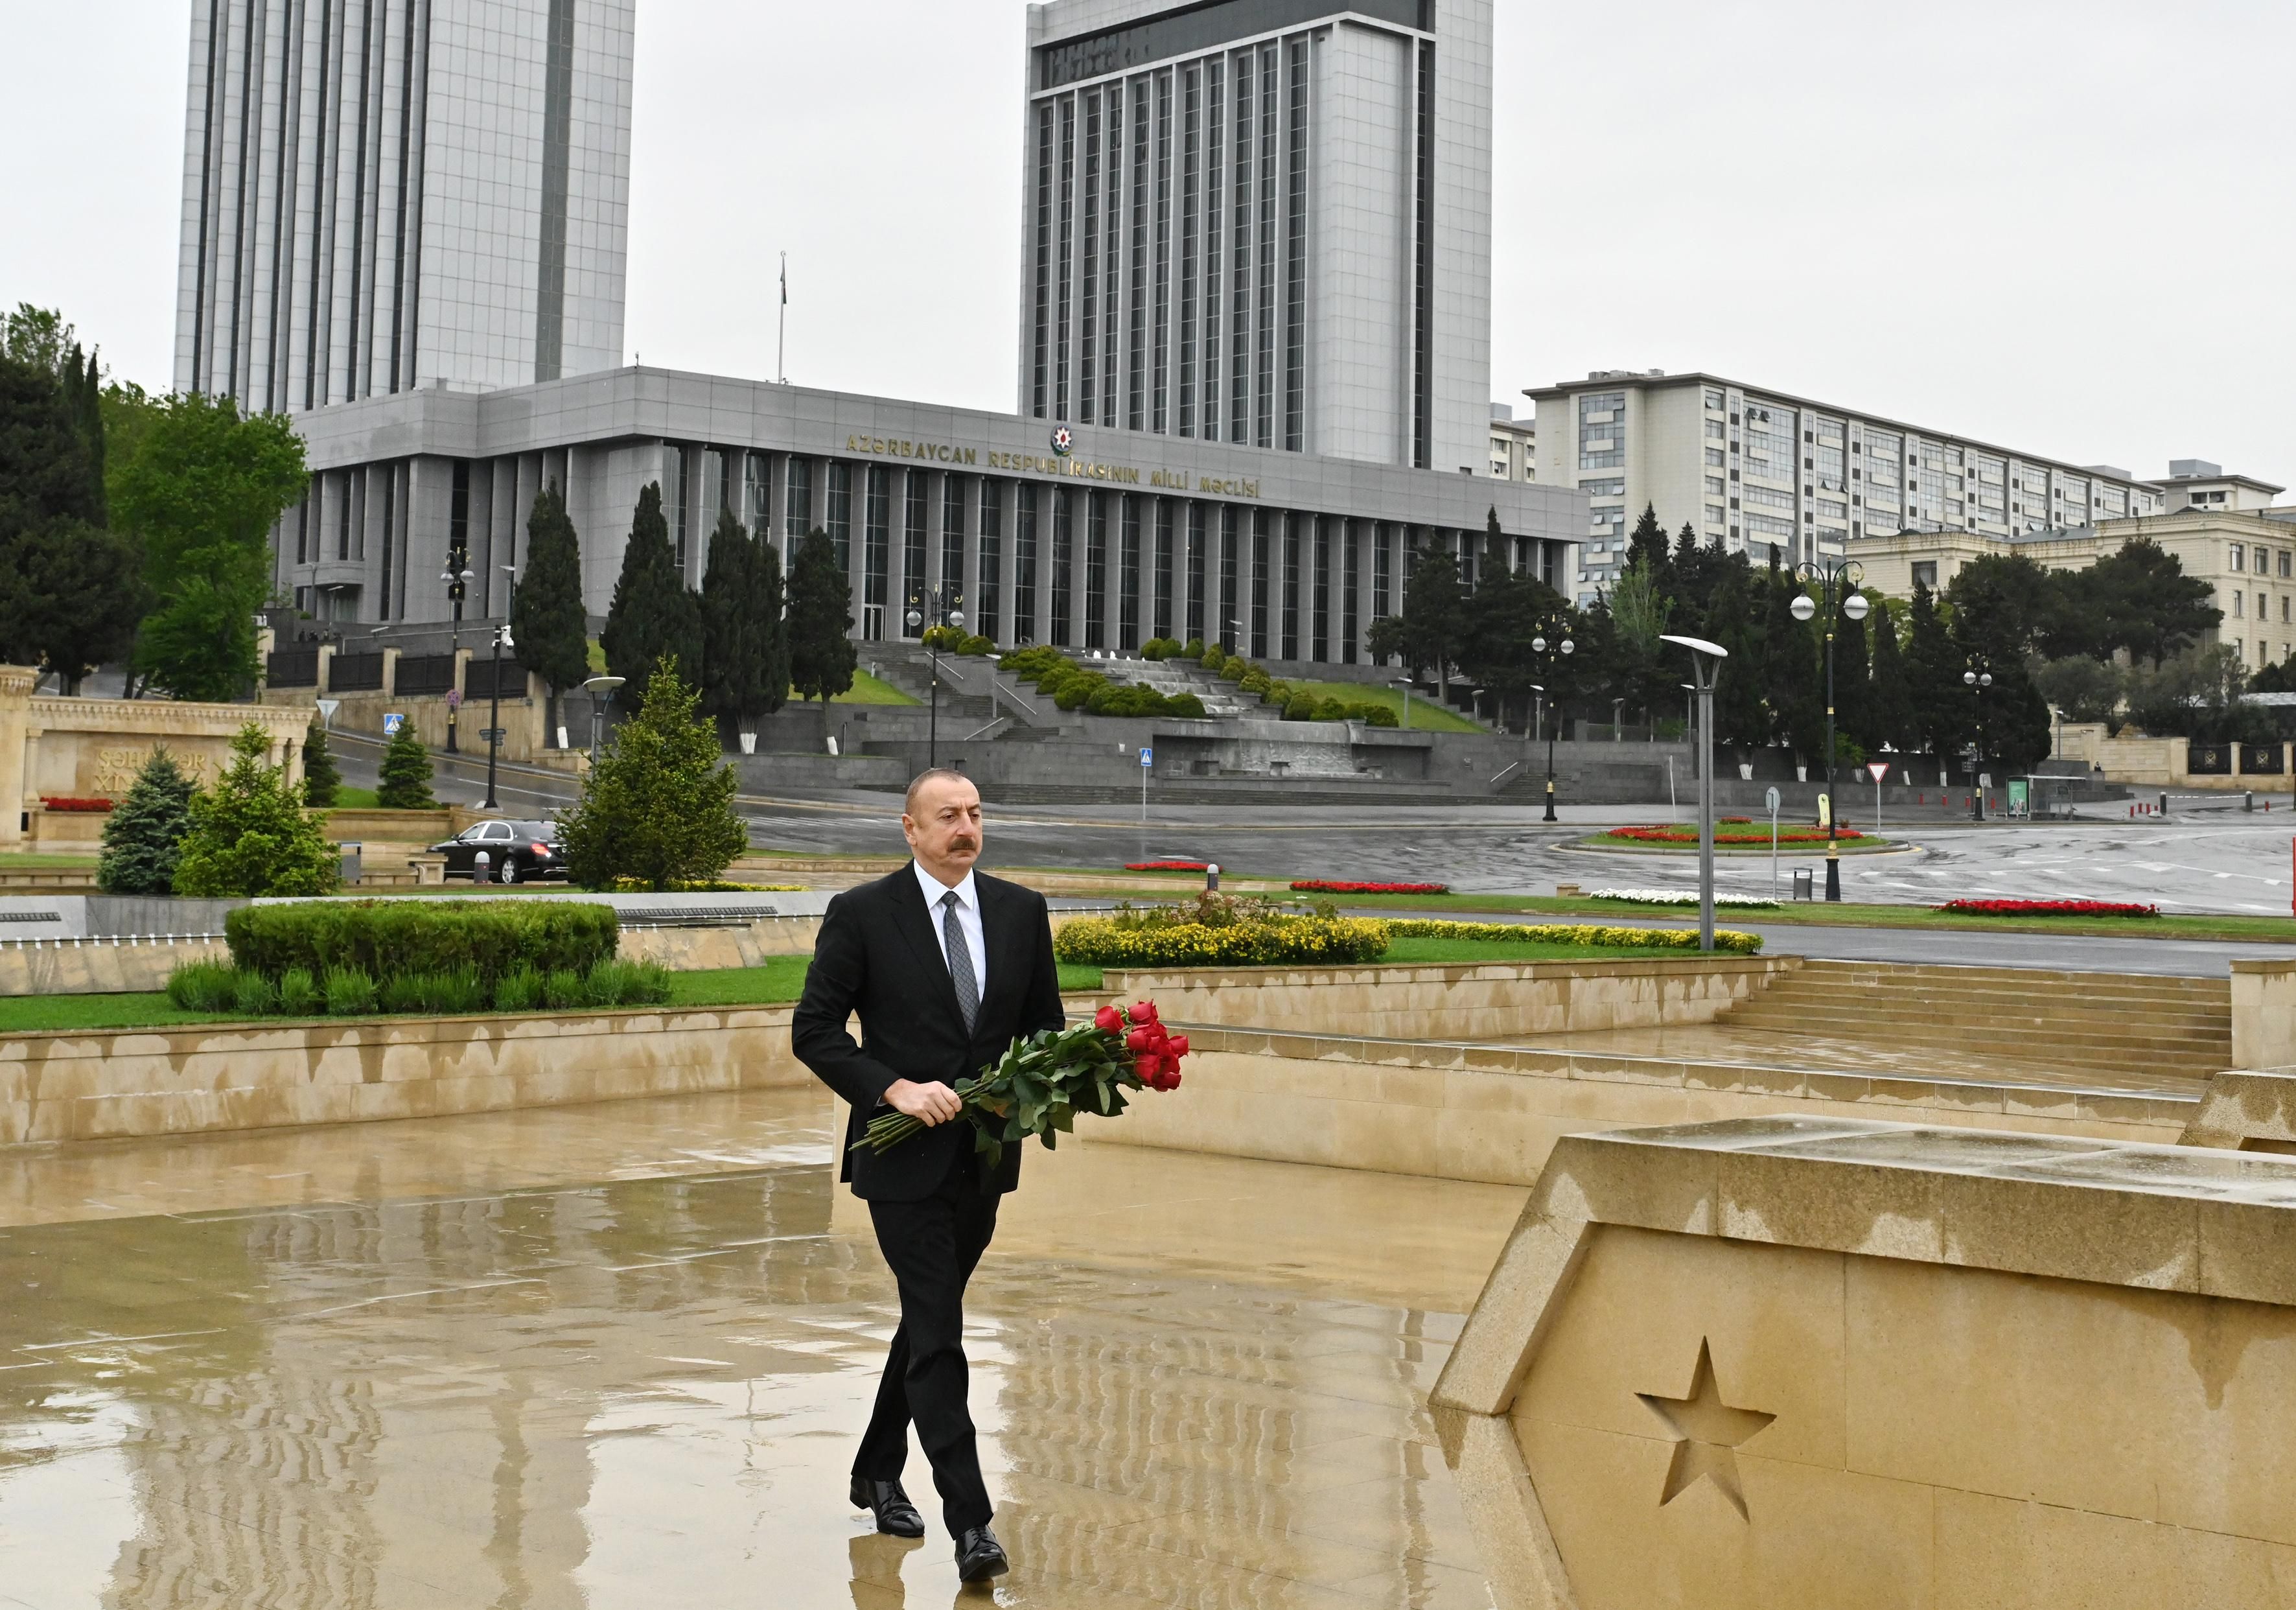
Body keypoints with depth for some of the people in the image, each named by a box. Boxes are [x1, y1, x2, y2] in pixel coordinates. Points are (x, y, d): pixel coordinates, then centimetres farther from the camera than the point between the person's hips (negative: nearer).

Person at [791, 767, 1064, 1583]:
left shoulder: (1021, 912, 5)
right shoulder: (862, 914, -7)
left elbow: (1045, 1025, 12)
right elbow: (814, 1030, -8)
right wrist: (894, 1088, -20)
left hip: (984, 1156, 5)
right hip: (905, 1155, -5)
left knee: (928, 1322, 18)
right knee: (938, 1333, -9)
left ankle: (878, 1472, 36)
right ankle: (970, 1522, -7)